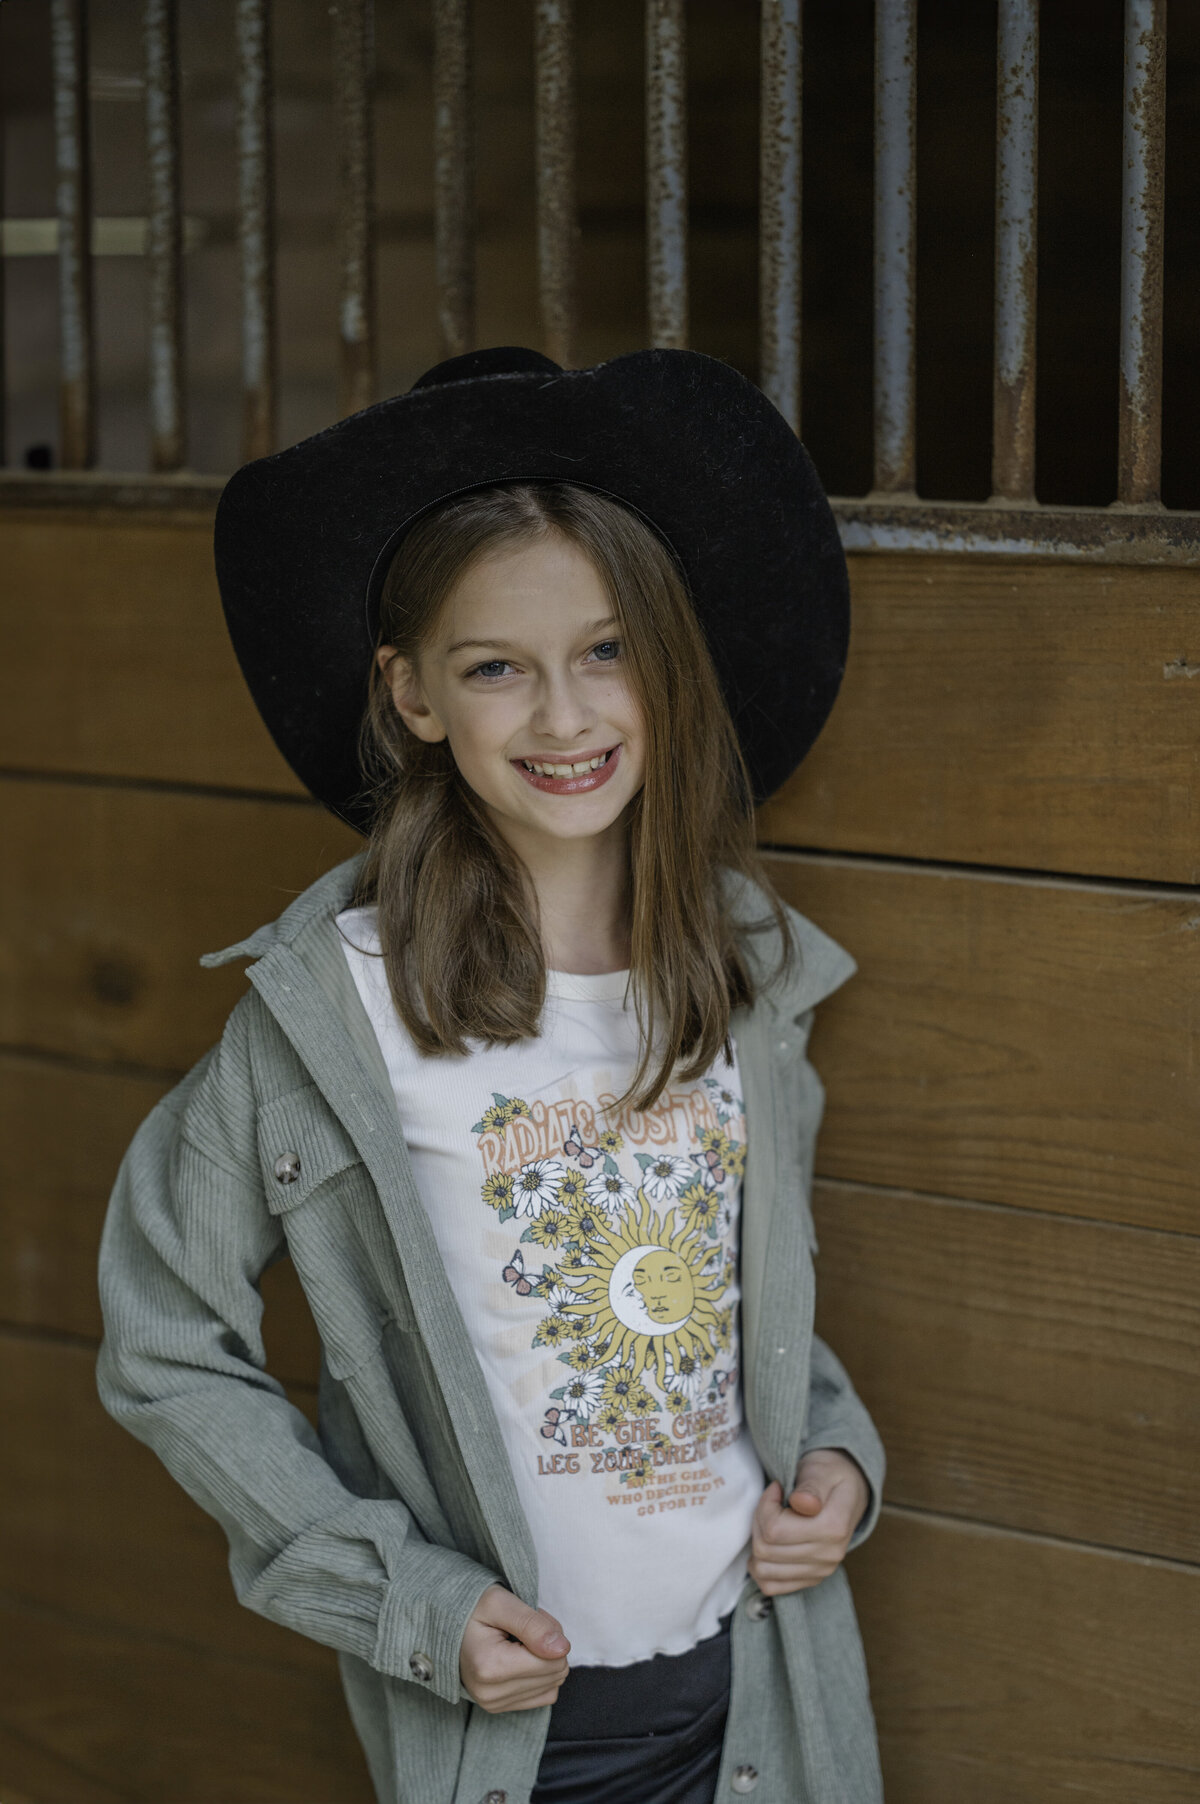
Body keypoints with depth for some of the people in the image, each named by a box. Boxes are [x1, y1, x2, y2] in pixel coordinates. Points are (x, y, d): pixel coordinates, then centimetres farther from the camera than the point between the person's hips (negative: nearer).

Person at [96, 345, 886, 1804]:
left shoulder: (752, 972, -3)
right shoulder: (329, 1001, -15)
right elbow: (167, 1350, -8)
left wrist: (838, 1457, -3)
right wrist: (405, 1600, -13)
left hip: (760, 1687, 3)